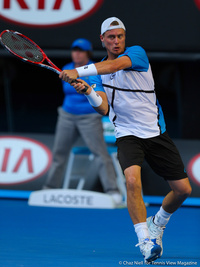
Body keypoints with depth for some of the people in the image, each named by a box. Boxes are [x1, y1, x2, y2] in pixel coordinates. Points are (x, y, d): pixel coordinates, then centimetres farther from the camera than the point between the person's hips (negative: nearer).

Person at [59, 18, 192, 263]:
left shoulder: (137, 53, -7)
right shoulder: (98, 73, 4)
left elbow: (113, 65, -29)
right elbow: (103, 109, -6)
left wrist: (79, 72, -39)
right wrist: (89, 92, -26)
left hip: (156, 133, 0)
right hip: (127, 134, 0)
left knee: (183, 189, 1)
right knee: (132, 179, -29)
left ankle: (157, 223, 30)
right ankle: (145, 240, -24)